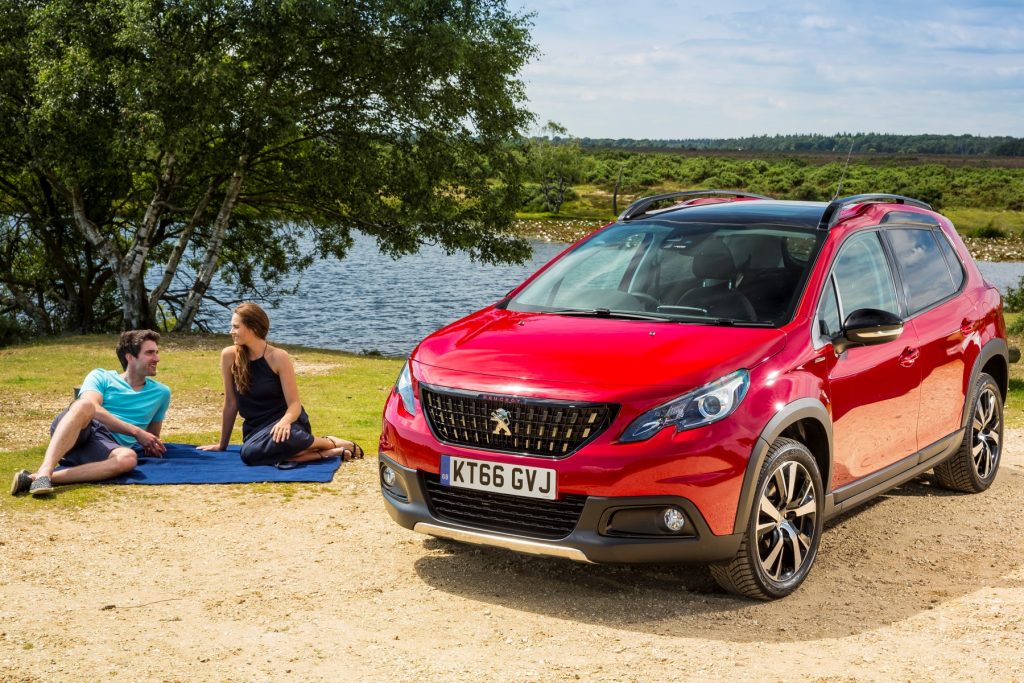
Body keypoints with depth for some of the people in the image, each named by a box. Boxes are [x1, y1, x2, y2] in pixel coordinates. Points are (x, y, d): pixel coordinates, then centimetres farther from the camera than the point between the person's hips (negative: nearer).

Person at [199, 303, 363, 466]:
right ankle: (323, 454, -22)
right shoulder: (229, 356, -2)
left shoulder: (278, 357, -11)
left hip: (282, 421, -3)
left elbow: (294, 404, -11)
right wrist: (222, 445, 10)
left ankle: (329, 443, -10)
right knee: (249, 454, -35)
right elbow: (231, 404, 6)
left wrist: (284, 422, -34)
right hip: (256, 428, 3)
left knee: (281, 437, -42)